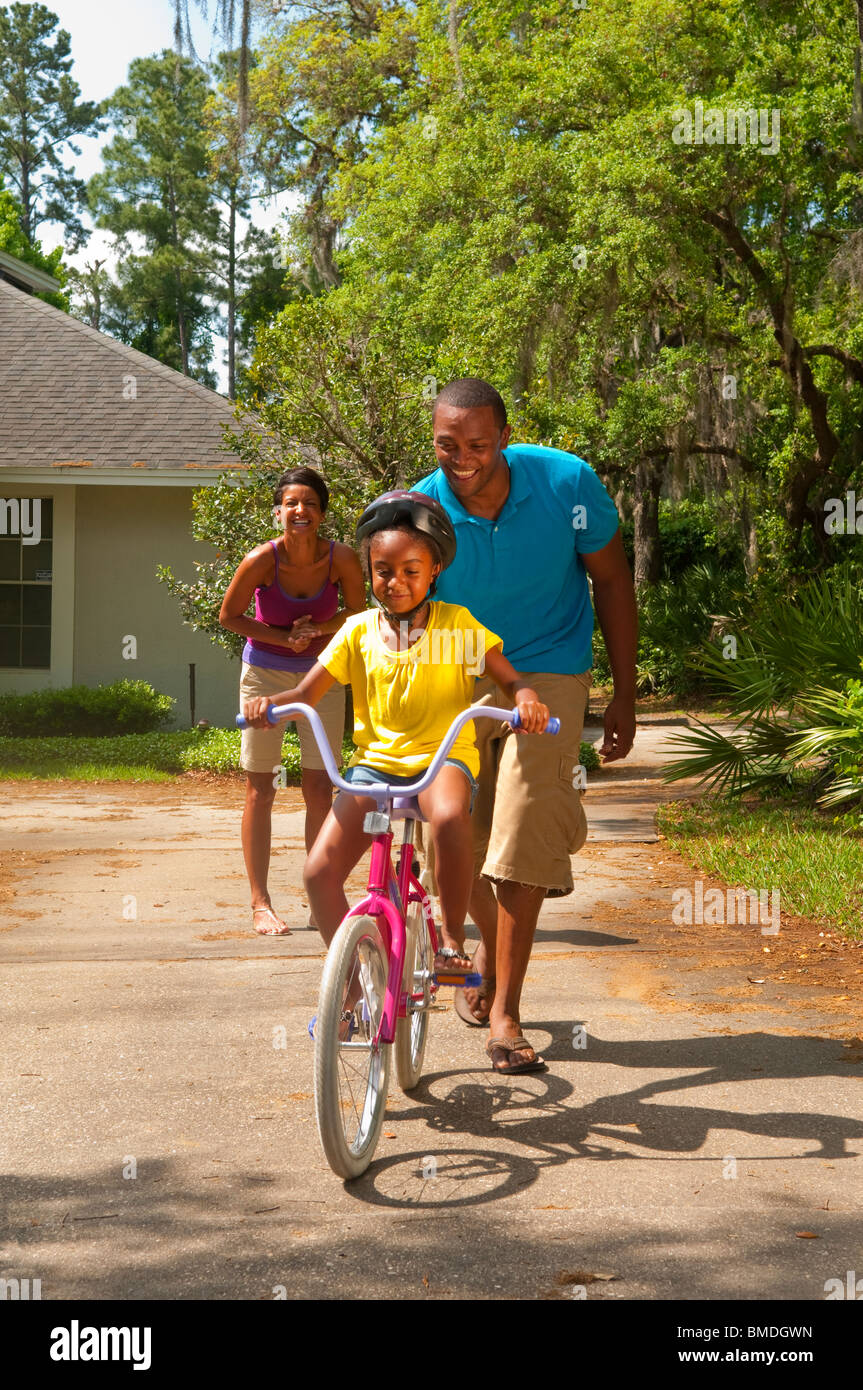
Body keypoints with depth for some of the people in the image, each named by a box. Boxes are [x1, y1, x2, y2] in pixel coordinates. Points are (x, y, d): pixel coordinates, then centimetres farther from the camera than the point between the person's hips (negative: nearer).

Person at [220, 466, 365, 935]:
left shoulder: (341, 558, -18)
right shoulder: (261, 560, -22)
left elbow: (357, 611, -2)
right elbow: (229, 615, -7)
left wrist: (318, 629, -20)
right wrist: (283, 637, -18)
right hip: (265, 673, -1)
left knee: (319, 787, 3)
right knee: (260, 788, -1)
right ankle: (260, 904, 5)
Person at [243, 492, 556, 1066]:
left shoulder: (457, 623, 3)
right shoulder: (359, 631, 8)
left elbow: (510, 678, 3)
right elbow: (308, 692, 7)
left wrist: (526, 698, -22)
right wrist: (270, 703, -15)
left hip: (443, 757, -3)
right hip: (375, 761, 3)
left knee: (450, 815, -40)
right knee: (320, 870, -16)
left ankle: (452, 937, -17)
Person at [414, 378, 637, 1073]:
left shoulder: (568, 483, -20)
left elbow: (612, 581, -6)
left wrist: (625, 697, -5)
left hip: (547, 672, -2)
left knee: (522, 830, -14)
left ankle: (506, 1005, -4)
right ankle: (489, 947, 37)